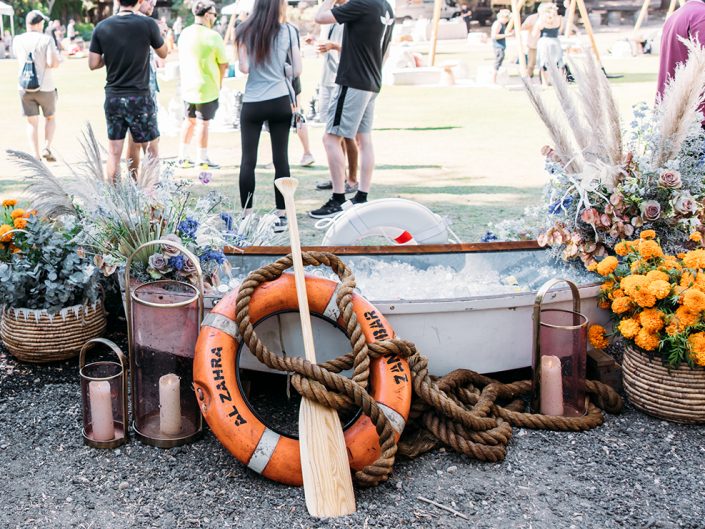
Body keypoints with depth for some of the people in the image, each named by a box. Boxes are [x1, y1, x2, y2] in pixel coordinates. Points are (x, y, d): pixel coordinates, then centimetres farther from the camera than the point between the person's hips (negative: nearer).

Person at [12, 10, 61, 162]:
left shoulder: (17, 40, 3)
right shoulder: (46, 40, -11)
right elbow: (53, 63, -19)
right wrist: (58, 59, 2)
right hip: (45, 87, -3)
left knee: (32, 123, 9)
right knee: (51, 118, 18)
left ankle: (36, 157, 5)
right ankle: (47, 148, 2)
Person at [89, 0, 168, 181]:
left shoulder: (102, 27, -1)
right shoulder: (147, 24, -10)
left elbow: (93, 64, 1)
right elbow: (163, 53, 7)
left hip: (113, 98, 3)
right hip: (140, 98, -3)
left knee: (114, 153, 9)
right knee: (152, 149, 10)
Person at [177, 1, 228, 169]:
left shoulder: (184, 34, 2)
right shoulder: (213, 36, -14)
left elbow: (181, 60, 11)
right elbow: (223, 63, -7)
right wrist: (219, 82, 9)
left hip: (187, 86, 5)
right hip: (207, 87, -5)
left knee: (189, 120, 18)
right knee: (203, 123, 4)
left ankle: (183, 157, 20)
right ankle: (203, 160, 10)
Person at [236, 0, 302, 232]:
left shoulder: (245, 31, 1)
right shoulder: (287, 30, 0)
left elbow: (244, 68, -6)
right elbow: (296, 70, 0)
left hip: (252, 104, 0)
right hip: (280, 101, 0)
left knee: (248, 161, 5)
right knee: (281, 159, 4)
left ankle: (246, 216, 6)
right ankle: (281, 216, 6)